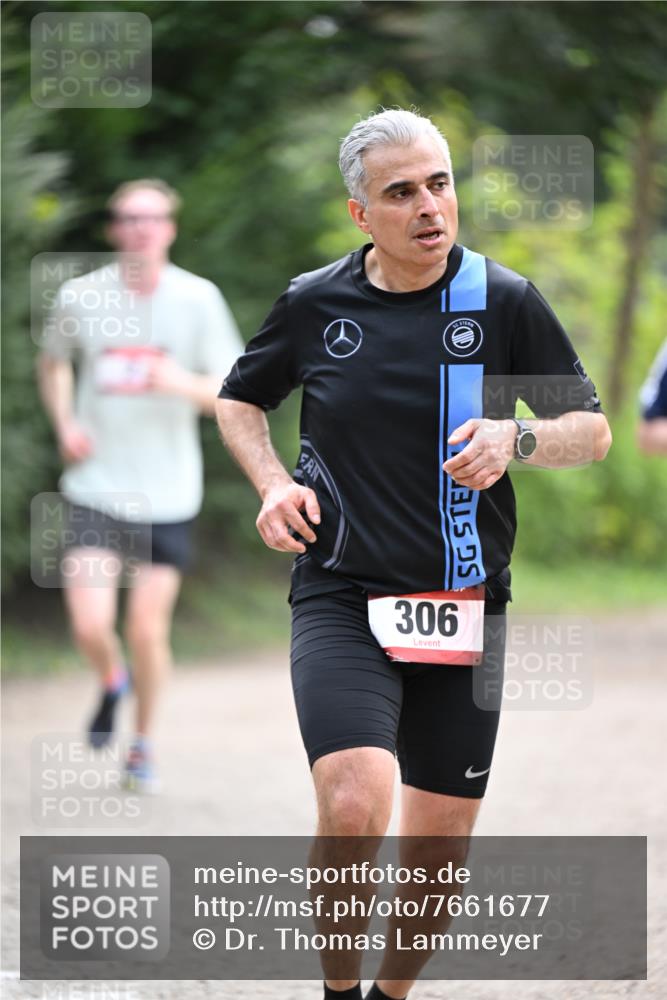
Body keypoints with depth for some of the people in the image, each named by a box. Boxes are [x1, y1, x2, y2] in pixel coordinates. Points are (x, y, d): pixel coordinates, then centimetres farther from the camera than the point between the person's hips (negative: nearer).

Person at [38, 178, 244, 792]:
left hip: (168, 494, 0)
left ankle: (144, 744, 24)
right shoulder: (80, 297, -2)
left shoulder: (199, 299, -4)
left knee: (148, 631, 1)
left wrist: (185, 384, -23)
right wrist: (64, 424, 1)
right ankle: (112, 683, 26)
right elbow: (53, 363, 18)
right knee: (90, 627, -10)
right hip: (96, 487, 0)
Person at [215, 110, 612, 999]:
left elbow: (592, 428, 5)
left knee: (440, 841, 6)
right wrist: (272, 483, 1)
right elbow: (238, 400, 20)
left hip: (464, 608, 2)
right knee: (353, 802, -24)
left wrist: (516, 439, -16)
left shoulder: (506, 301, -1)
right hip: (342, 599, -1)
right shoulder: (313, 303, 2)